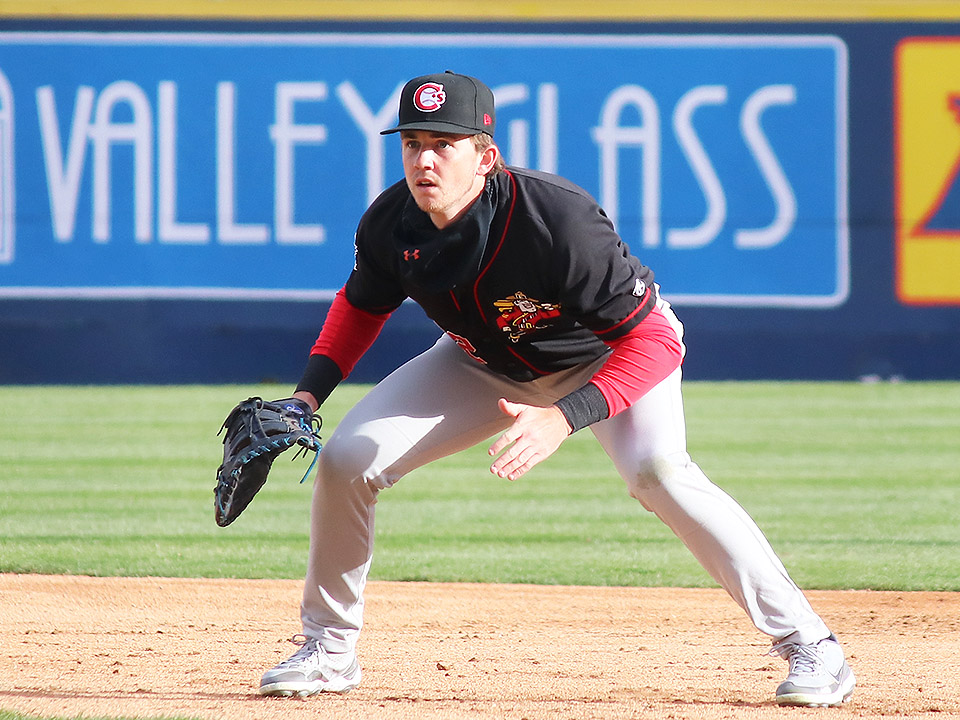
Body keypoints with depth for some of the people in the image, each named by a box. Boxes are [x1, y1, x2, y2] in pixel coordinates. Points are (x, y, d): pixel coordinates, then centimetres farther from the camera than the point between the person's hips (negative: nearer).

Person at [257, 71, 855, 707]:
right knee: (346, 458, -8)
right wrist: (308, 395, -12)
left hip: (608, 356, -5)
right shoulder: (389, 225, -22)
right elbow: (362, 306, 2)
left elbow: (654, 340, -36)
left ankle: (810, 644, -26)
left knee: (657, 469, -33)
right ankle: (329, 650, 12)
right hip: (486, 363, 5)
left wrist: (563, 417, -48)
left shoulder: (558, 220, -39)